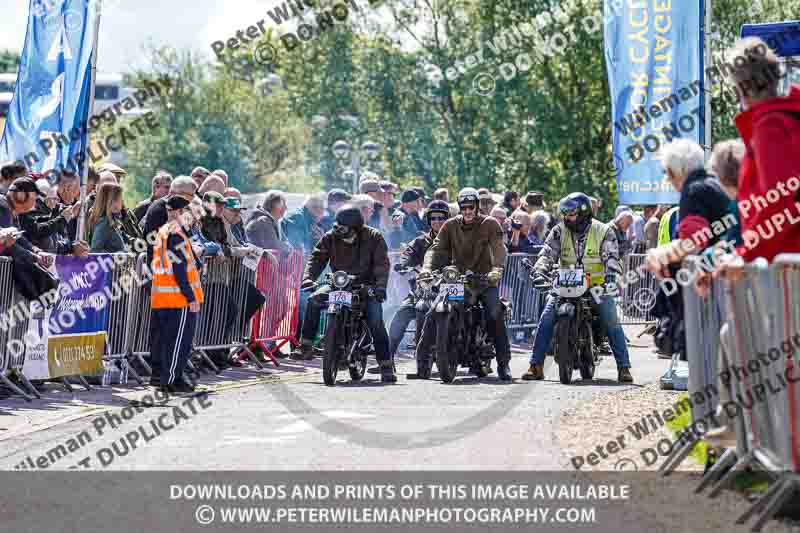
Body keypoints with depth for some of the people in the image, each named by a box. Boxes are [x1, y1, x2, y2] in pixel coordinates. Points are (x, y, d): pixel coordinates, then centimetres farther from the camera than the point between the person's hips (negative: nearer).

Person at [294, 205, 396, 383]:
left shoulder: (373, 237, -6)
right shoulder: (331, 238, 1)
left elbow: (382, 263, -14)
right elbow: (317, 258, -3)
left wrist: (380, 285, -30)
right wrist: (308, 277, -22)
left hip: (366, 286, -3)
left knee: (376, 321, -18)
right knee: (314, 300, -21)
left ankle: (386, 365, -12)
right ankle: (306, 343, -13)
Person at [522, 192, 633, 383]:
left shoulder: (603, 231, -5)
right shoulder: (559, 231, 1)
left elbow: (611, 256, -14)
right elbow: (548, 252, -7)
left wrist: (611, 273, -35)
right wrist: (540, 271, -27)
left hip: (597, 286, -2)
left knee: (612, 323, -13)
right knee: (546, 319, -13)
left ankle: (624, 367, -5)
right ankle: (536, 365, -8)